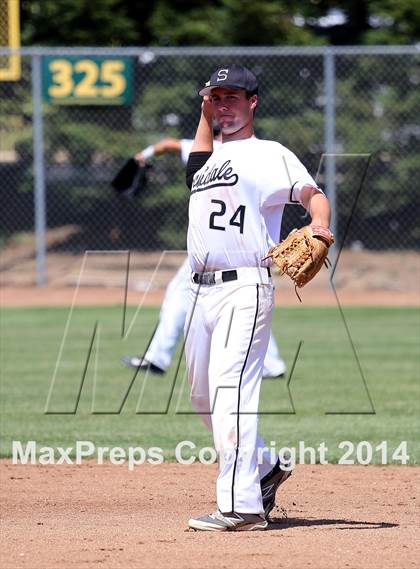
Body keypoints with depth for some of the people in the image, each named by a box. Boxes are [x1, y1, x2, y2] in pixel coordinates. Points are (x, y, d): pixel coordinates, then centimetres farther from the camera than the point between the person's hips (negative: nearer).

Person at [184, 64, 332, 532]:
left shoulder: (269, 155, 0)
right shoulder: (207, 159, 23)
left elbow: (311, 193, -13)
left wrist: (319, 226, -35)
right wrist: (205, 113, 33)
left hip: (244, 287, -8)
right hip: (202, 291, 8)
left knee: (231, 388, -19)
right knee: (203, 396, 14)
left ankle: (241, 504, -25)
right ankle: (264, 469, 33)